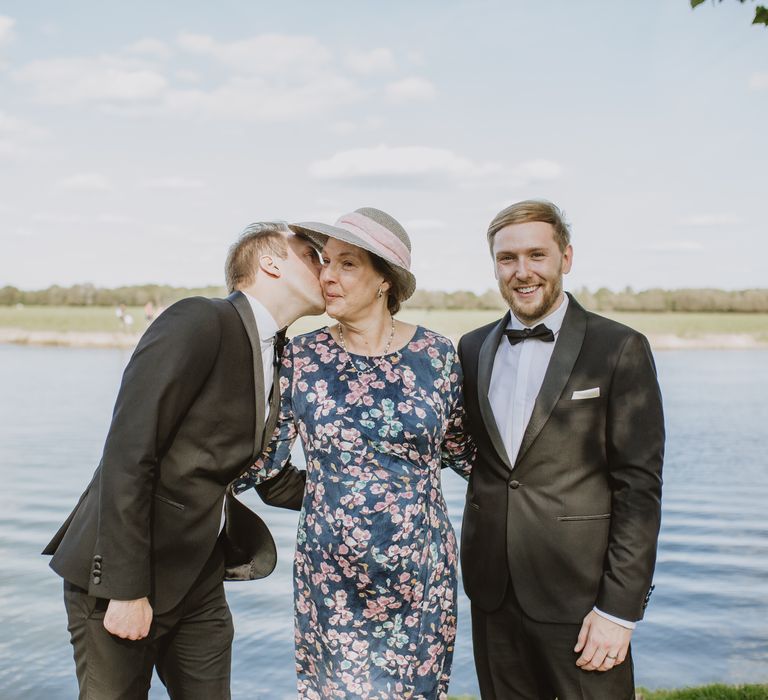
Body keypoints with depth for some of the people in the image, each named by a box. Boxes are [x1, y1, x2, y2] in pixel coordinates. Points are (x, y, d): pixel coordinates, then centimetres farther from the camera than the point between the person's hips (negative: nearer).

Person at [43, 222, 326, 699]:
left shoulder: (278, 359, 9)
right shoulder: (197, 323, -16)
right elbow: (127, 457, -21)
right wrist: (127, 589, -21)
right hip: (122, 577, -8)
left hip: (199, 582, 8)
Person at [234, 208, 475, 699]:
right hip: (330, 574, 0)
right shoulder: (304, 356, -4)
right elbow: (266, 455, 3)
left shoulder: (436, 354, -4)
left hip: (419, 572, 0)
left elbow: (461, 451, 8)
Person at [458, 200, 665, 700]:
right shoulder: (473, 349, 8)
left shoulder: (619, 349, -7)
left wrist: (620, 608, -12)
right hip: (493, 591, 4)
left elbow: (639, 486, -9)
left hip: (580, 595, -4)